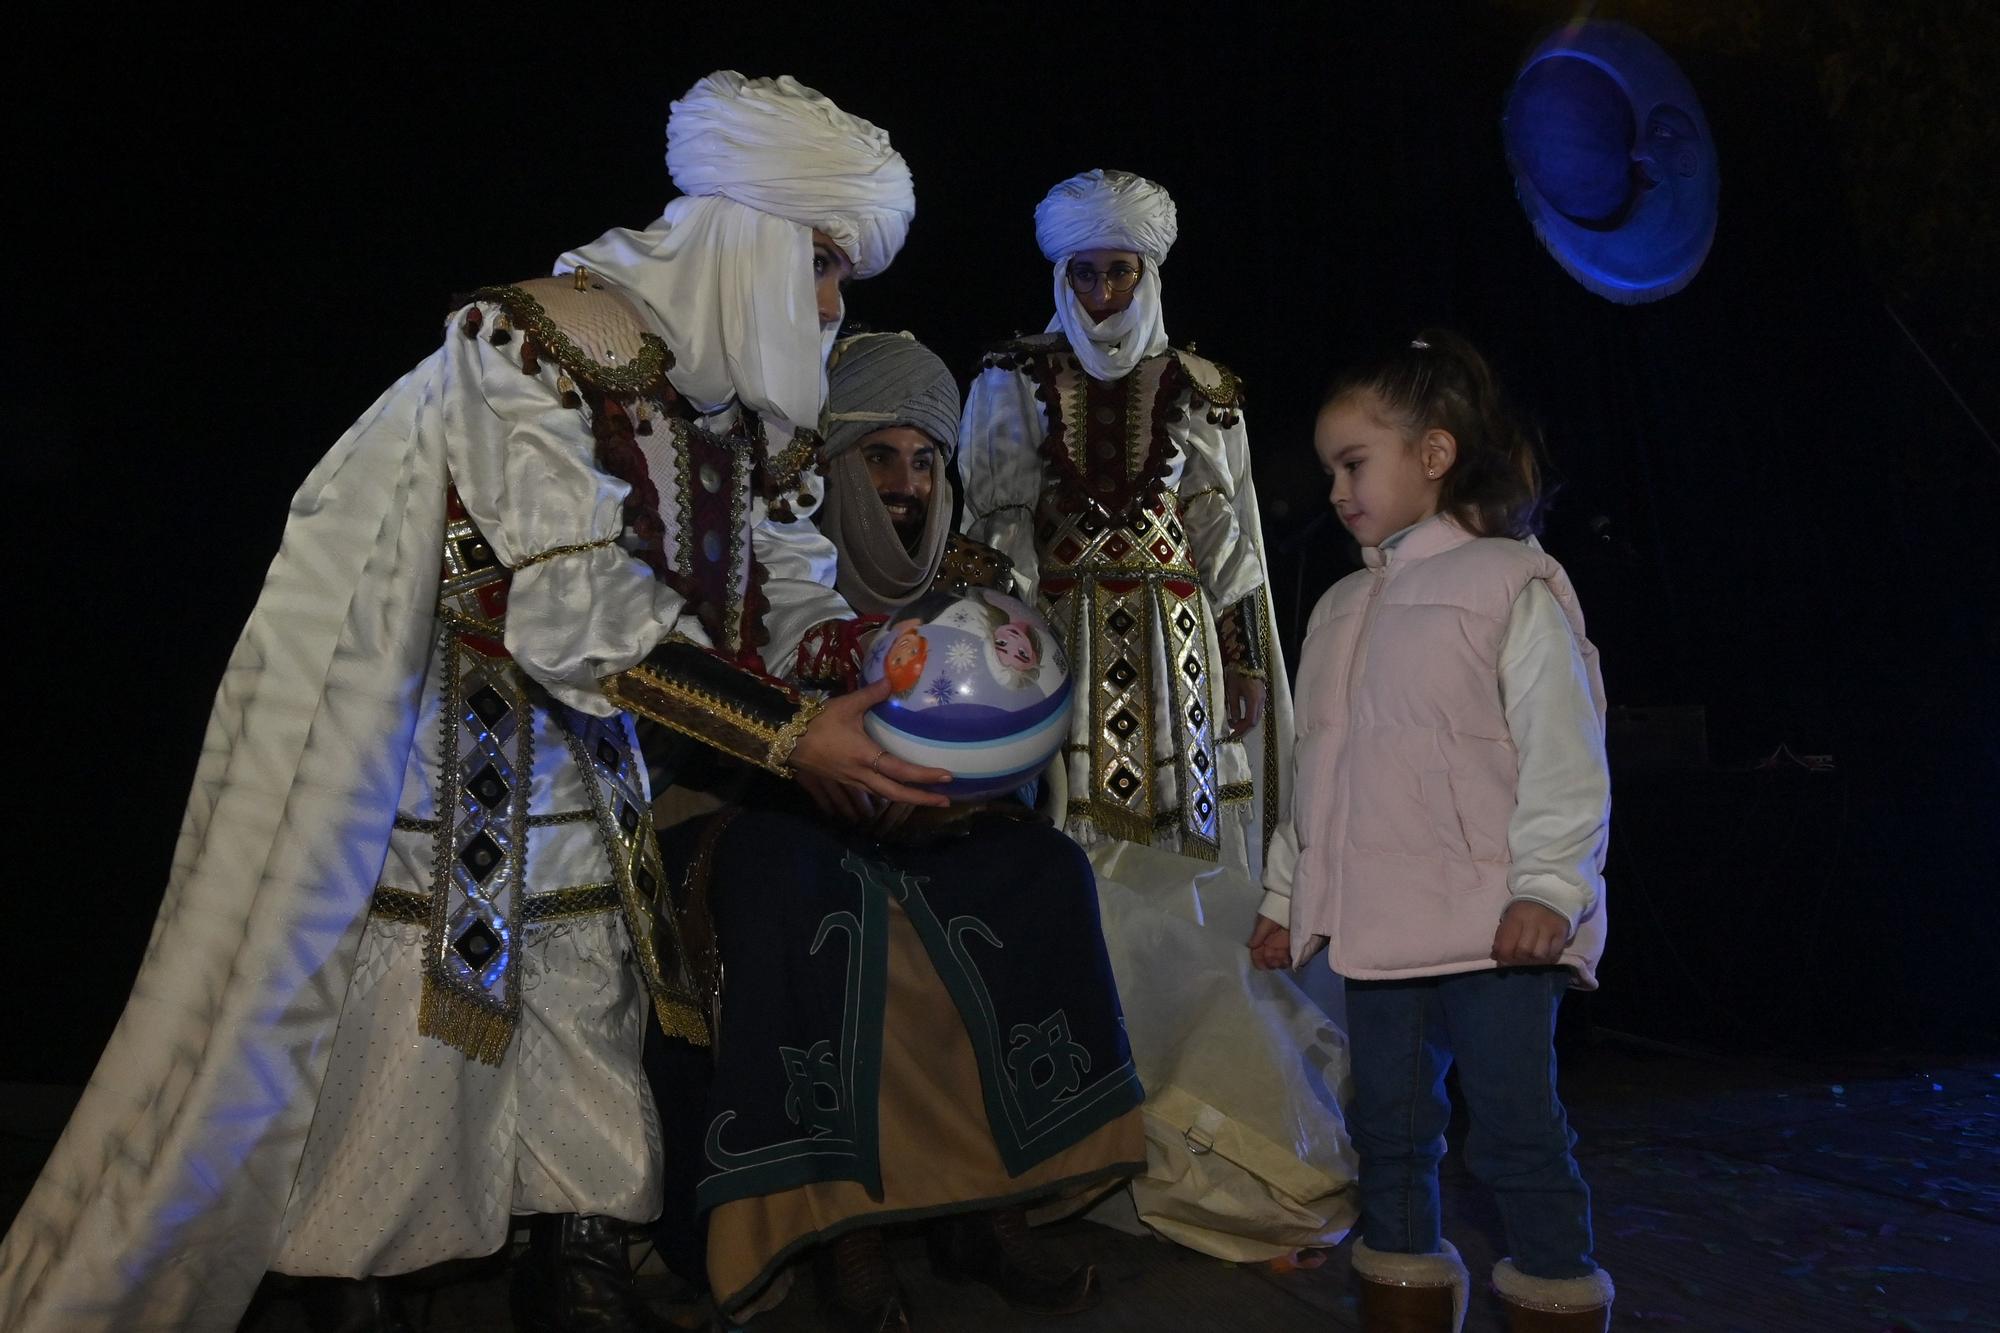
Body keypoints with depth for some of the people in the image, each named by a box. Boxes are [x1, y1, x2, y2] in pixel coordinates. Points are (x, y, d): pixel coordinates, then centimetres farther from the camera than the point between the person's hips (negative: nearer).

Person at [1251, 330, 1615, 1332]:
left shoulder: (1511, 583, -4)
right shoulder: (1340, 609, 16)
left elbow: (1563, 752, -10)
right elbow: (1318, 771, 20)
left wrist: (1547, 884, -19)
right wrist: (1287, 892, 20)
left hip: (1492, 926, -6)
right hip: (1377, 924, 7)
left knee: (1515, 1135, 0)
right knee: (1388, 1132, 13)